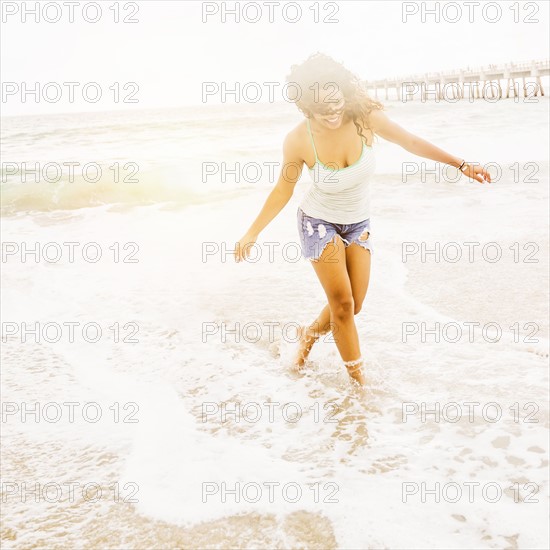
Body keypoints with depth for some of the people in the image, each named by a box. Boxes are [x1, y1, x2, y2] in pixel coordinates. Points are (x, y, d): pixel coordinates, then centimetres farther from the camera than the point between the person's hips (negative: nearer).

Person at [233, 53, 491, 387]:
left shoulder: (366, 117, -23)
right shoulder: (298, 140, -26)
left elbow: (411, 142, -7)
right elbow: (283, 190, -9)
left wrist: (461, 164, -1)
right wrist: (253, 233, -7)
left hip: (358, 224, 3)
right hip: (319, 222, -3)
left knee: (353, 306, 8)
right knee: (342, 303, -9)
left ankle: (310, 334, 39)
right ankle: (359, 378, 12)